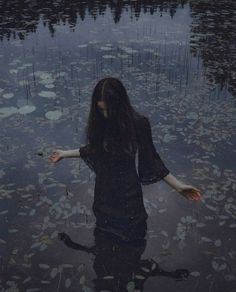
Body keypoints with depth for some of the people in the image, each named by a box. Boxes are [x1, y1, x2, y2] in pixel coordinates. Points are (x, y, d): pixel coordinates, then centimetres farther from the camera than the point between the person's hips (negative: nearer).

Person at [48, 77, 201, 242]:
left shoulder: (138, 123, -21)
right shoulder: (98, 121, -12)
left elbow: (150, 158, -11)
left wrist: (178, 186, -13)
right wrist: (65, 154, 15)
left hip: (127, 191, -3)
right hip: (104, 188, 3)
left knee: (130, 237, 15)